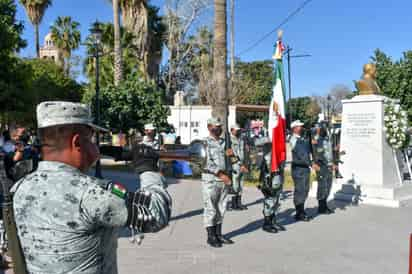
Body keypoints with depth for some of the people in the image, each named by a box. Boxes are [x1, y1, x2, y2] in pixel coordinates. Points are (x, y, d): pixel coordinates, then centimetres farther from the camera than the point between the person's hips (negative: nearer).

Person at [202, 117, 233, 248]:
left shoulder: (223, 142, 13)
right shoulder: (205, 142, -7)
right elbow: (207, 162, -16)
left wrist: (228, 154, -4)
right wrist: (221, 174, -21)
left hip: (224, 178, 6)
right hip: (210, 179, -6)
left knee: (221, 208, 11)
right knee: (210, 209, 0)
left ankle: (218, 234, 21)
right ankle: (211, 237, 9)